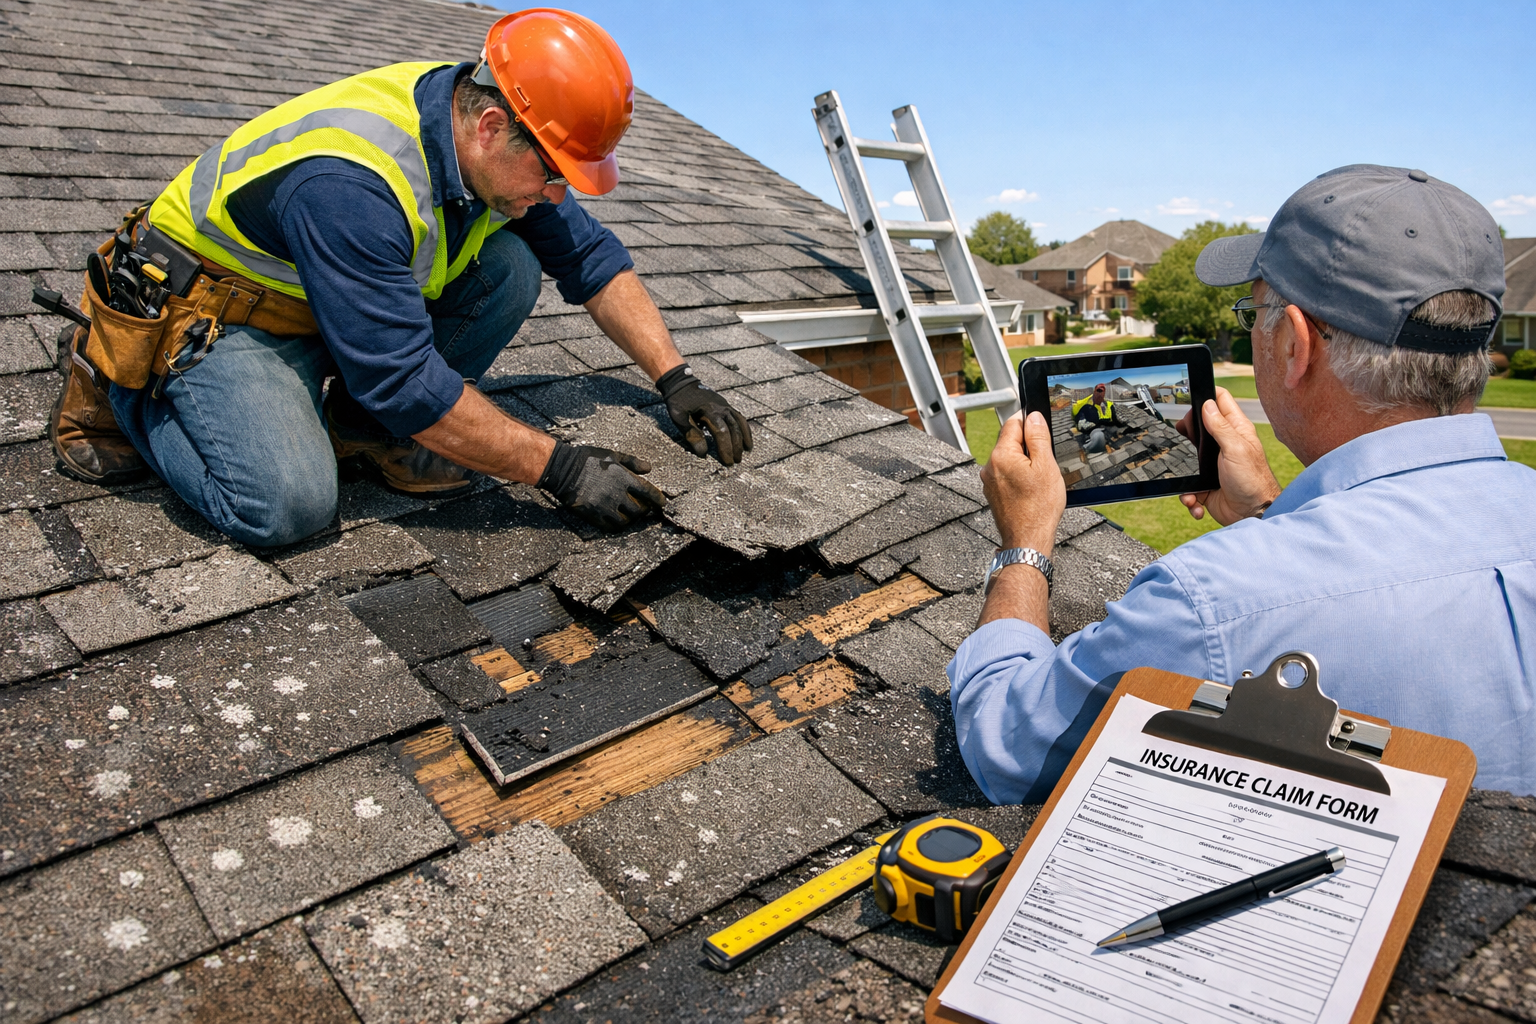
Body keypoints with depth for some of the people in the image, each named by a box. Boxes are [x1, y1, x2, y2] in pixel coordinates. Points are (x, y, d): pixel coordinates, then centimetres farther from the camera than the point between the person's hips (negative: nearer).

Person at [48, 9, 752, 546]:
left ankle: (363, 428, 0)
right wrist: (560, 470, -32)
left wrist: (676, 380, -9)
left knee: (510, 267, -14)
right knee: (286, 506, -29)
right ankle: (114, 379, -1)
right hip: (215, 312, -7)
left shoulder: (495, 144, -12)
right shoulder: (348, 184, -37)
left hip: (365, 293, 7)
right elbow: (406, 380, -35)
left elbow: (590, 256, -1)